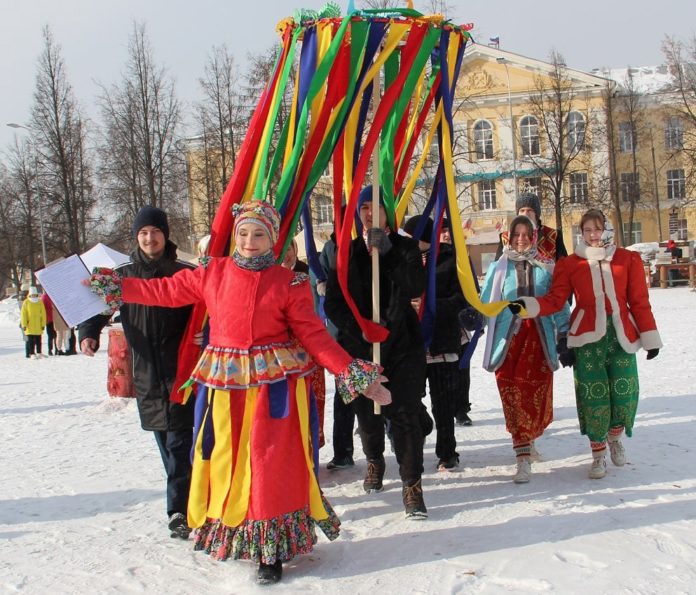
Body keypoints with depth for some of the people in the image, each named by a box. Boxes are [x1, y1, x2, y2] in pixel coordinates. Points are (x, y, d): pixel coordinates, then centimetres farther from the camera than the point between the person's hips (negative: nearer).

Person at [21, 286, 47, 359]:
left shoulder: (40, 302, 4)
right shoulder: (26, 302, -1)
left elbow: (43, 314, 7)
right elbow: (23, 314, -2)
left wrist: (43, 324, 4)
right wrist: (24, 324, -7)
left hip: (38, 326, 2)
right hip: (29, 326, -2)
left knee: (38, 340, 9)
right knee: (30, 340, -3)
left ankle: (39, 353, 18)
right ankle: (31, 353, 1)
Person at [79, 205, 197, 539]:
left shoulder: (184, 274, -2)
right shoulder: (124, 276, 7)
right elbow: (101, 306, 5)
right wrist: (89, 333, -15)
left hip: (179, 373, -3)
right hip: (146, 374, 4)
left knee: (178, 444, -7)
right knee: (167, 444, 13)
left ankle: (178, 510, -3)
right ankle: (184, 499, 28)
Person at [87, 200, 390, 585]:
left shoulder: (289, 283, -4)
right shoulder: (212, 273, 4)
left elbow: (315, 336, -5)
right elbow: (166, 291, 12)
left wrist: (353, 374, -12)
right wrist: (115, 287, 12)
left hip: (275, 385, -3)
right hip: (225, 384, 3)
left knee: (271, 463, 0)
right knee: (224, 461, 10)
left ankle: (271, 549, 14)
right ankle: (227, 533, 30)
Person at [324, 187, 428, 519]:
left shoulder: (405, 247, 4)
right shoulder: (347, 252, 6)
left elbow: (416, 288, -14)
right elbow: (333, 302, 2)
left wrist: (387, 252, -21)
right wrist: (359, 330, -12)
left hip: (402, 344, -1)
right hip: (358, 347, 2)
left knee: (405, 413, -9)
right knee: (367, 413, 12)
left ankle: (412, 485, -1)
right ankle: (374, 461, 40)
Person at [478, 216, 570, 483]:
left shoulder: (546, 268, 8)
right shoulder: (499, 268, 7)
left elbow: (559, 304, 9)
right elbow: (486, 303, 5)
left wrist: (564, 337, 5)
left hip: (539, 340, 1)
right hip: (508, 340, -1)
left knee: (538, 398, 2)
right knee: (514, 398, -5)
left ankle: (526, 441, 31)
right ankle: (523, 459, 2)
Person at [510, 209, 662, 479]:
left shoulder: (628, 259, 8)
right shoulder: (570, 264, 6)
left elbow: (640, 302, 8)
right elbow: (555, 300, -1)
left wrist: (650, 337, 6)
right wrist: (528, 305, -17)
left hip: (622, 335, 1)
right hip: (587, 338, -1)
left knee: (625, 395, -3)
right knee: (593, 397, -3)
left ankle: (614, 437, 29)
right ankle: (598, 454, 17)